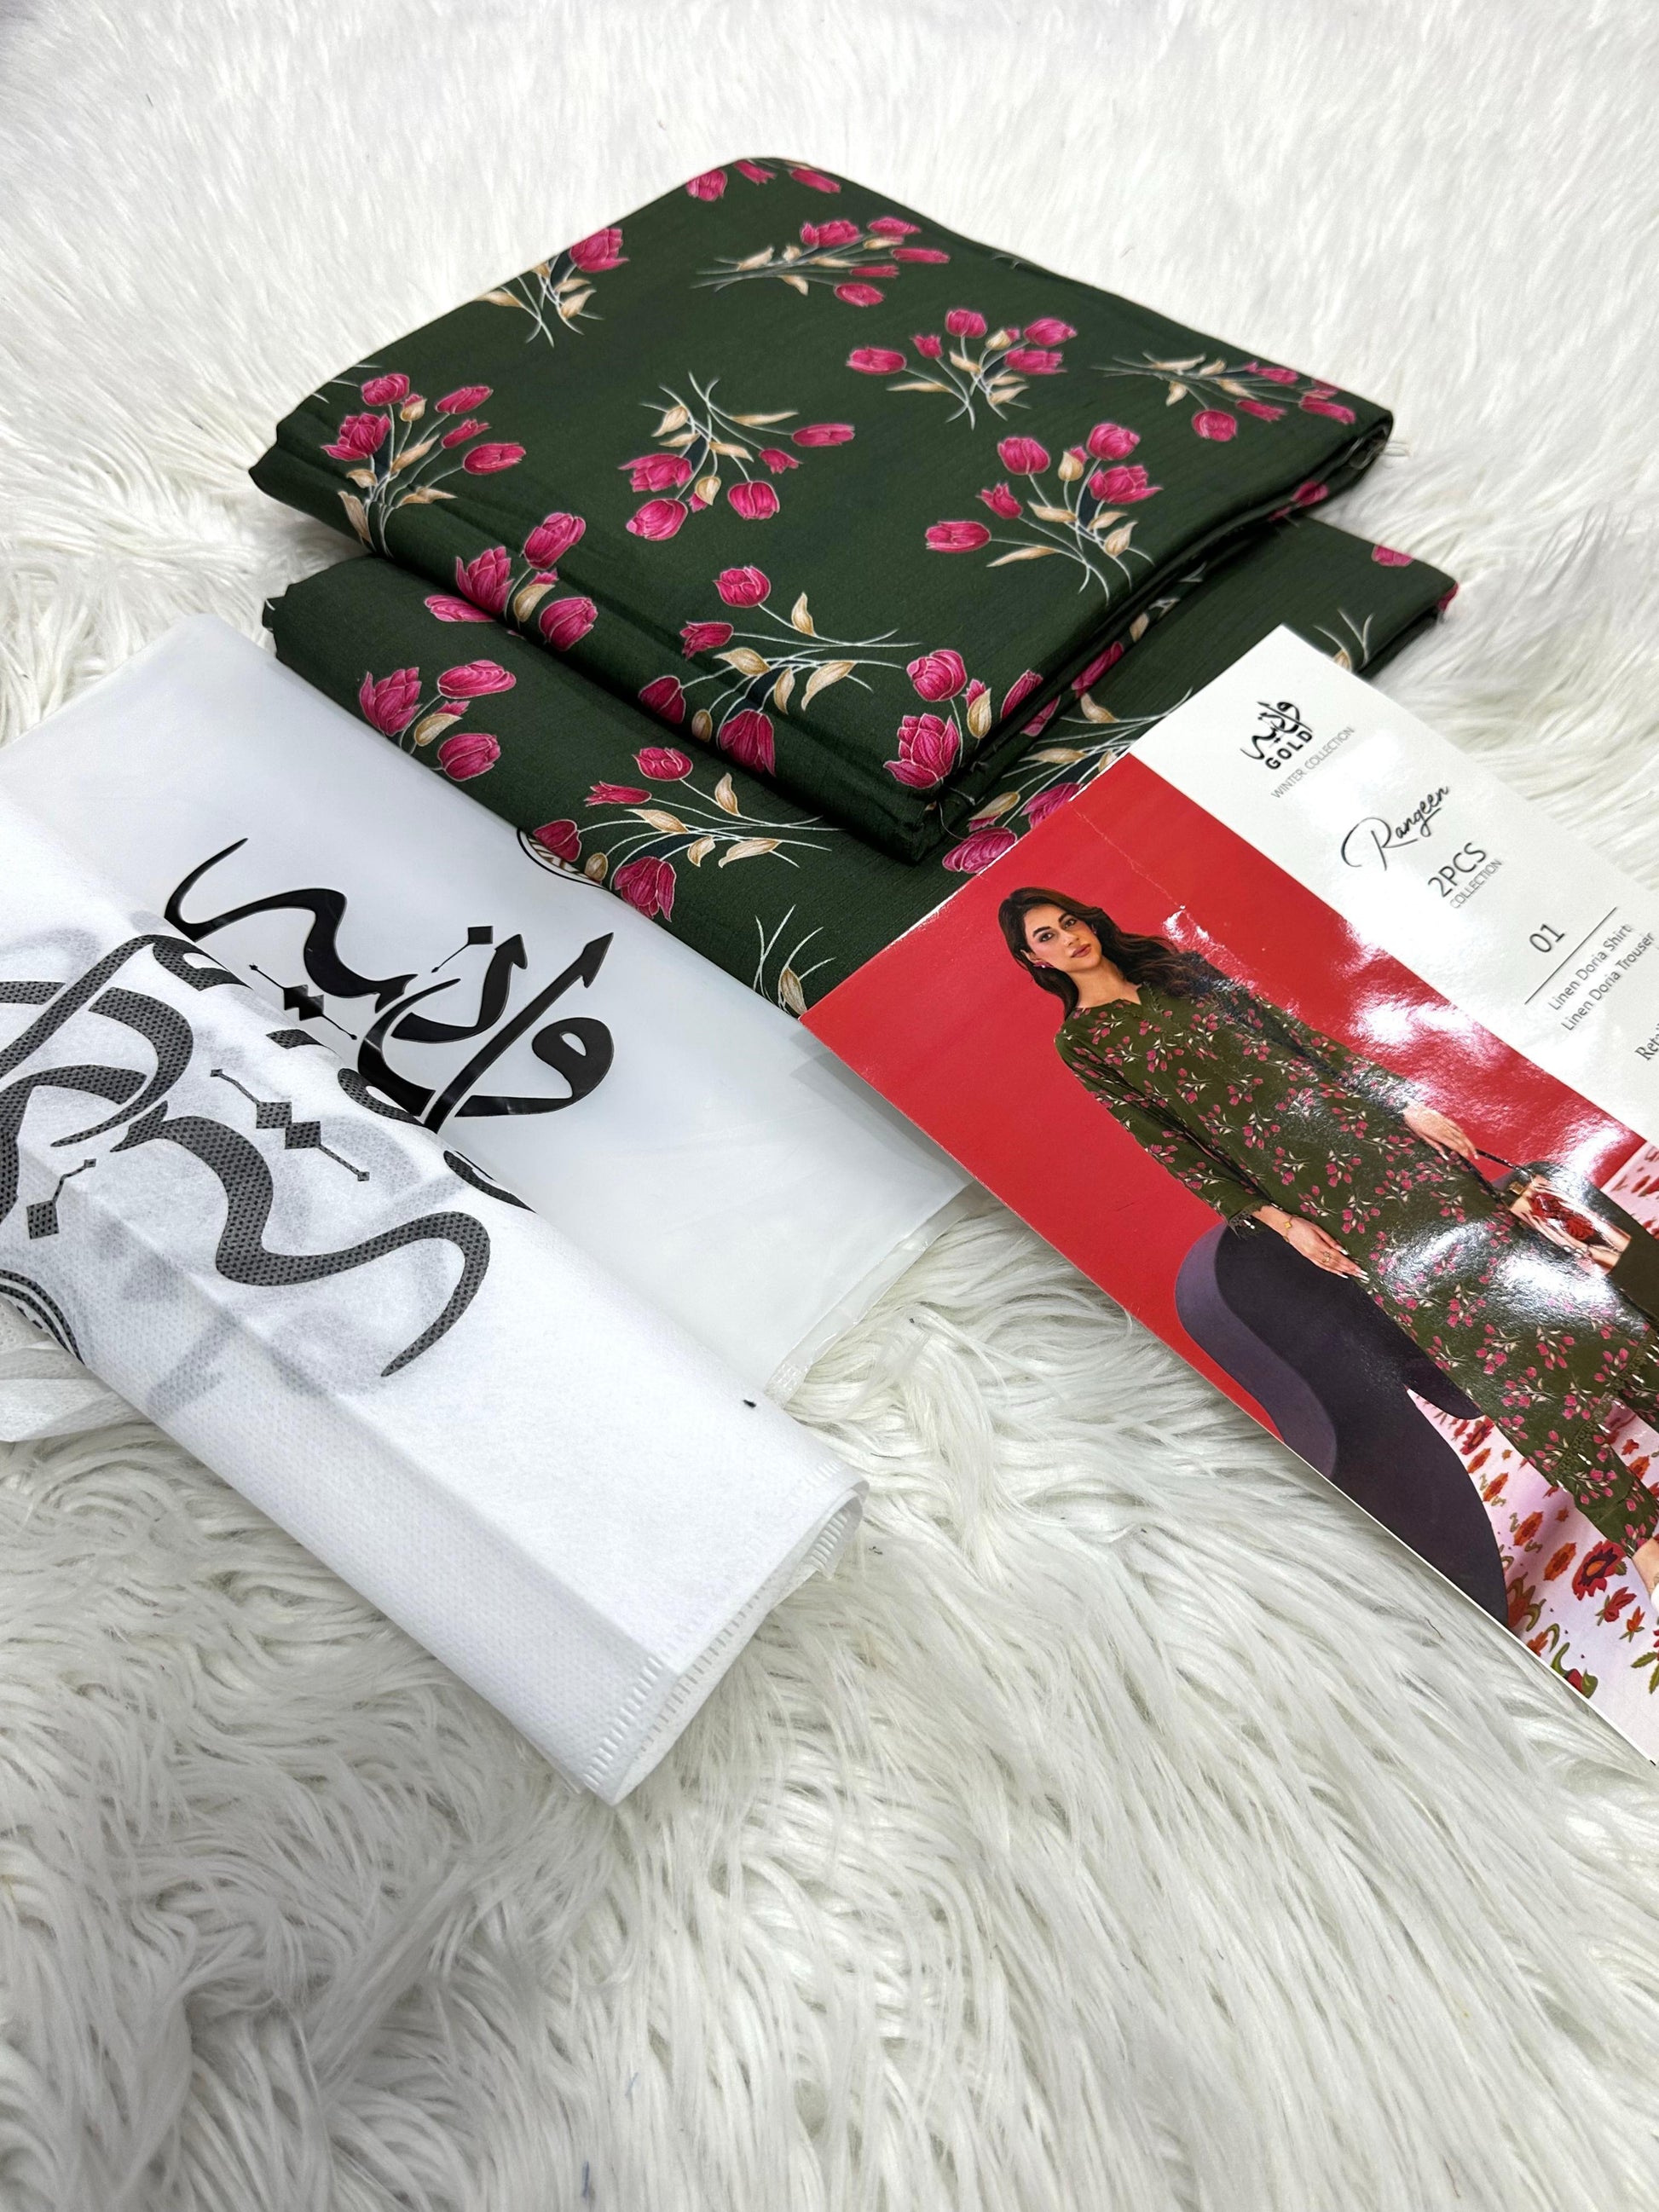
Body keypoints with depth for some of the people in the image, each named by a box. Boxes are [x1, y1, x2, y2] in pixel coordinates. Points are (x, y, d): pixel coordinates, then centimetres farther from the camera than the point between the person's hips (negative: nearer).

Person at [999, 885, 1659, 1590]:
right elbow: (1169, 1147, -2)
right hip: (1291, 1177, -5)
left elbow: (1291, 1031, 11)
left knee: (1494, 1244, -3)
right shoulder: (1080, 1042, 2)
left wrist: (1405, 1101, 4)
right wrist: (1278, 1221, -8)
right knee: (1448, 1313, -8)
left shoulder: (1174, 966, 14)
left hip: (1346, 1118, 5)